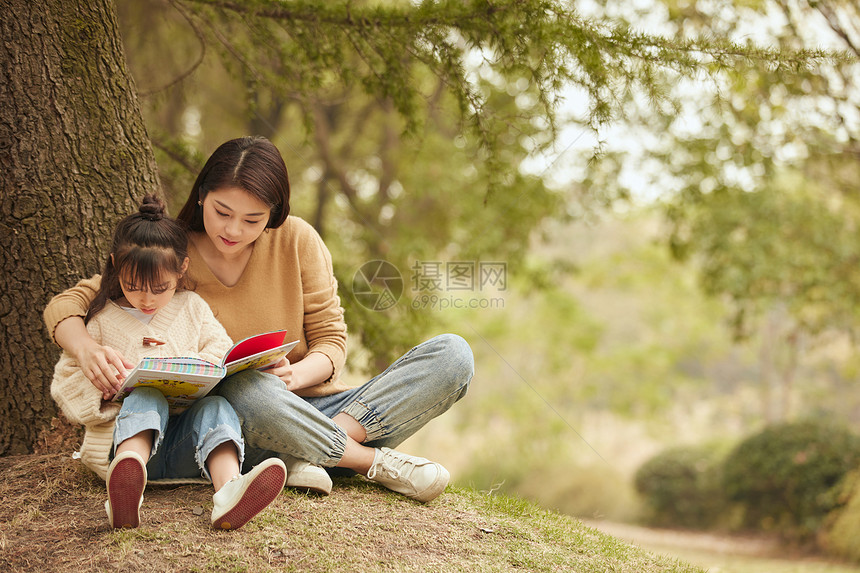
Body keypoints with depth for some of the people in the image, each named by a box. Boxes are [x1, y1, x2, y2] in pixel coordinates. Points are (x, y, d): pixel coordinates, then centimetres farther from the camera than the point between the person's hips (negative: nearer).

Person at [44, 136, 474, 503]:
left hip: (319, 411, 3)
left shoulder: (297, 240, 2)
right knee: (246, 389, -41)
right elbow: (65, 304, -4)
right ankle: (379, 464, -21)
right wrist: (87, 350, -28)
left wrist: (297, 374, -20)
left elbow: (330, 340, 4)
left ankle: (307, 459, -28)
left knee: (452, 354, -17)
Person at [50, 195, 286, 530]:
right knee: (147, 398, -32)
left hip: (184, 449, 2)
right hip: (127, 435, -2)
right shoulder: (103, 319, 11)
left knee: (216, 407, -28)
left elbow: (223, 354, 10)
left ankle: (228, 491, -59)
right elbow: (65, 382, 10)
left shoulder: (192, 308, 17)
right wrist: (100, 388, -12)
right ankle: (128, 480, -64)